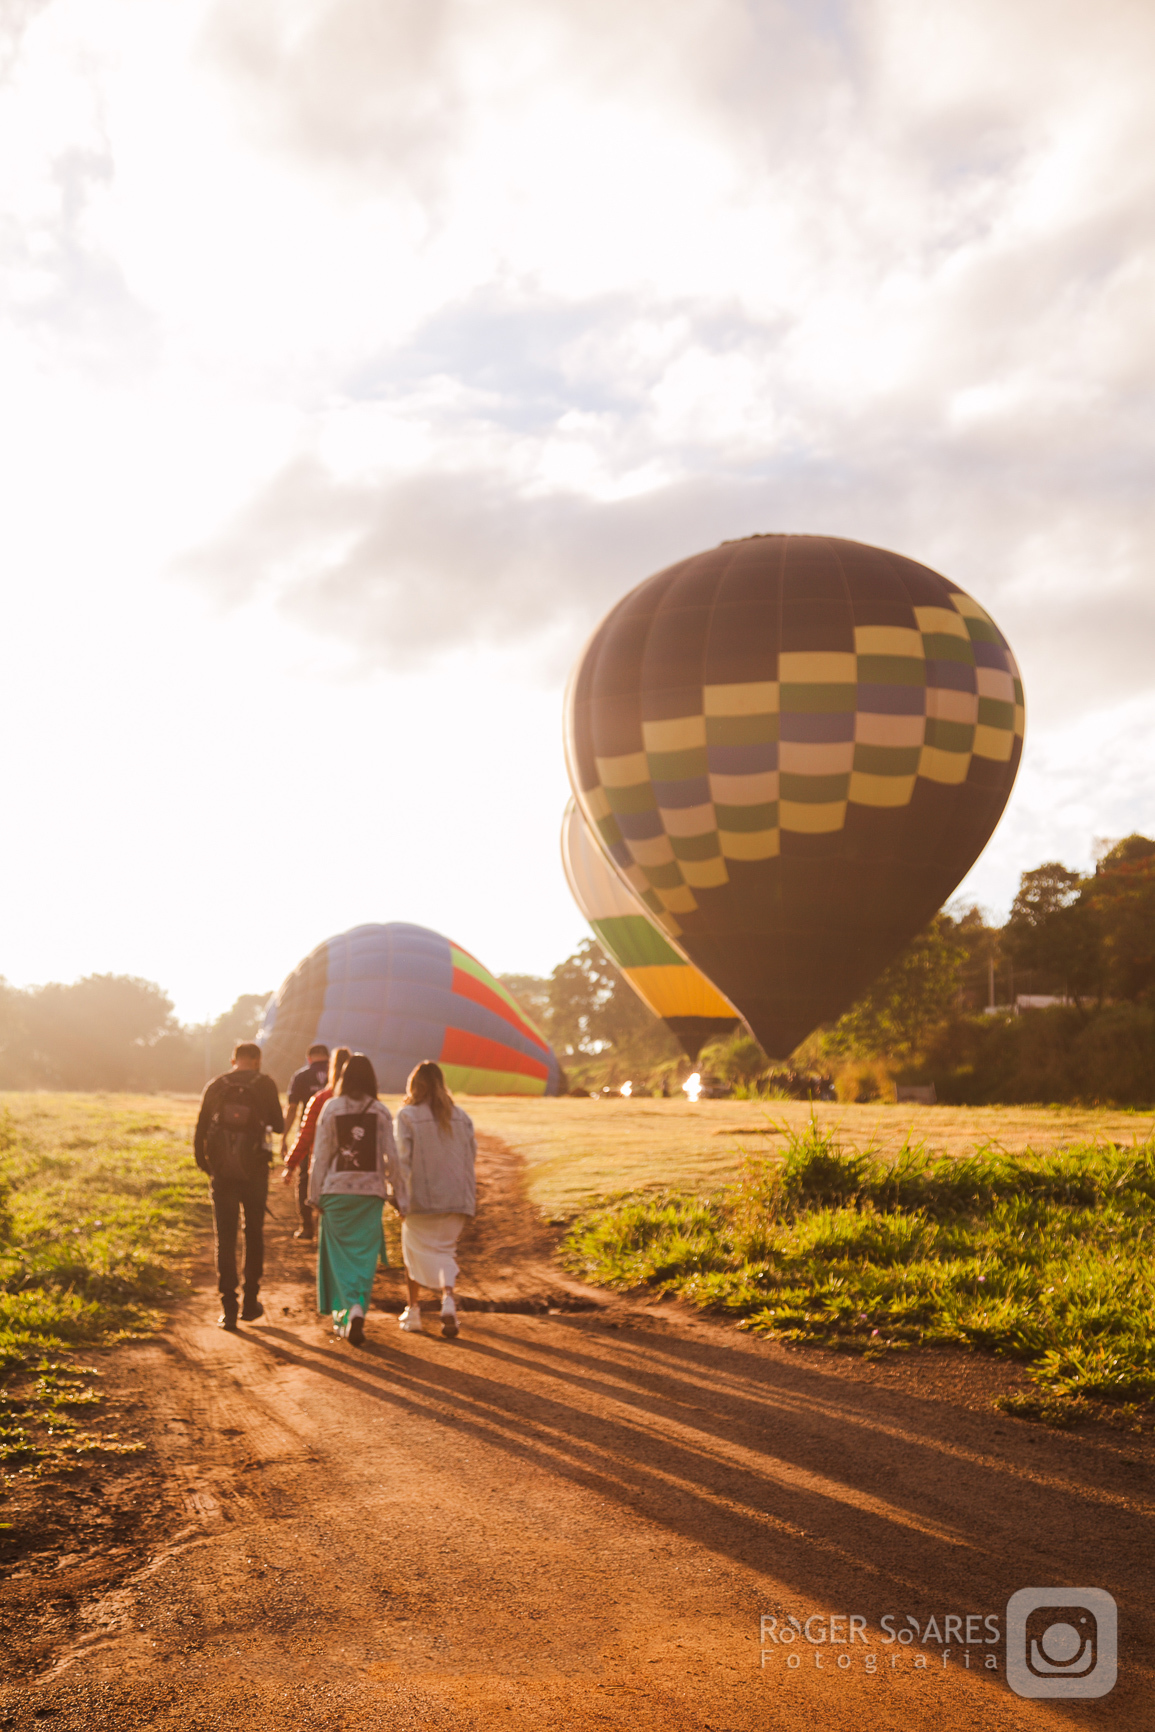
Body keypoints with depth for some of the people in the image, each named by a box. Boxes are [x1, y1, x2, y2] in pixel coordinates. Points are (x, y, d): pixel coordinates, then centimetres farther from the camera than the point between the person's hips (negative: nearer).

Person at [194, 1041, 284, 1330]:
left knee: (225, 1239, 5)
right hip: (254, 1171, -1)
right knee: (254, 1235, 16)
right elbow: (278, 1125, 4)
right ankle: (250, 1301, 19)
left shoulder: (216, 1086, 3)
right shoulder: (265, 1084, -2)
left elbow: (200, 1130, 4)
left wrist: (203, 1163, 16)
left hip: (222, 1172, 1)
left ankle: (228, 1308, 1)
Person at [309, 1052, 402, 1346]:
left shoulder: (331, 1108, -2)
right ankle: (357, 1311, -9)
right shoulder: (381, 1112, -3)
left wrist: (315, 1194, 6)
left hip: (337, 1189, 0)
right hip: (371, 1190, 0)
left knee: (340, 1253, 12)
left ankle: (345, 1311, 7)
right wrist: (400, 1195, 4)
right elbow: (391, 1157, -3)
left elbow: (320, 1155, -1)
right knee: (365, 1255, 6)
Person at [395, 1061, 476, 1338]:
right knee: (446, 1250, 11)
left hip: (421, 1198, -3)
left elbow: (402, 1159, -10)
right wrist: (470, 1196, 14)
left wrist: (401, 1199, -7)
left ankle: (413, 1311, 20)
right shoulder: (461, 1116, 4)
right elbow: (471, 1157, 7)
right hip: (455, 1197, 3)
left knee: (415, 1250, 14)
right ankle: (448, 1298, -14)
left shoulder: (407, 1115, -7)